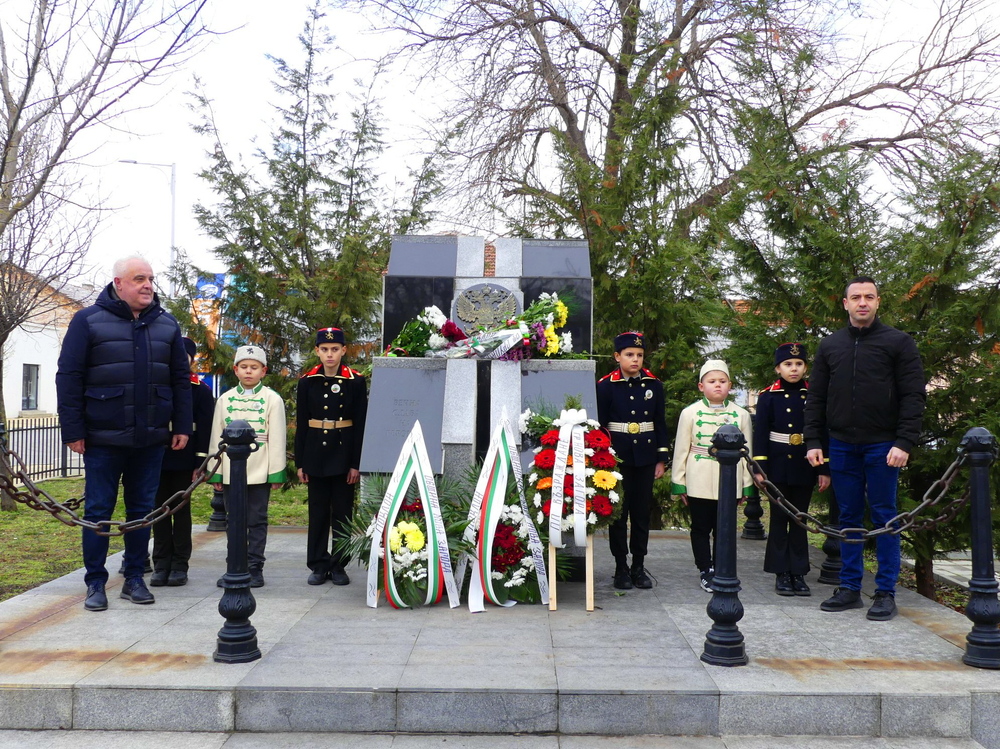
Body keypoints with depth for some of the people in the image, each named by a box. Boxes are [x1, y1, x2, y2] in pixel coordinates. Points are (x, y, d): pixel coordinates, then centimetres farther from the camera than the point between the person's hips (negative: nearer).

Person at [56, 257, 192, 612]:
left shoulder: (166, 325, 8)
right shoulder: (89, 320, -3)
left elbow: (180, 379, 11)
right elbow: (69, 377, -4)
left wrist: (182, 426, 5)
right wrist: (73, 430, -8)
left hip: (151, 439, 3)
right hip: (103, 439, -3)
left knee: (142, 510, 10)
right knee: (98, 511, 4)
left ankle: (134, 578, 21)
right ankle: (95, 583, 15)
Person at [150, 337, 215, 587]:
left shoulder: (201, 390, 0)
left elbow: (205, 428, -3)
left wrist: (200, 462, -9)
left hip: (185, 461, -2)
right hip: (157, 458, 2)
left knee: (182, 511, 5)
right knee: (160, 510, 6)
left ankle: (179, 566, 11)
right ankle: (161, 565, 14)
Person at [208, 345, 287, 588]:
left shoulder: (272, 399, 1)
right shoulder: (225, 400, 9)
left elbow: (277, 438, -1)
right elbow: (216, 437, 10)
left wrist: (276, 473, -6)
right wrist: (215, 472, 5)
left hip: (260, 473, -3)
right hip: (230, 472, 3)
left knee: (257, 522, 2)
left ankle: (254, 569, 9)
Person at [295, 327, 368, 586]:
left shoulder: (356, 381, -2)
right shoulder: (307, 382, 3)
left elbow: (361, 424, -2)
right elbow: (301, 424, 5)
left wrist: (356, 463, -7)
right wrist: (300, 462, 1)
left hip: (344, 454, -1)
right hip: (316, 454, 1)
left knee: (342, 512, 5)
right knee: (318, 511, 7)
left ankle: (339, 565, 14)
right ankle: (319, 565, 16)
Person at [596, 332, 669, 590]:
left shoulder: (654, 385, 5)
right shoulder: (606, 385, -3)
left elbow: (660, 423, 8)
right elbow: (599, 425, -2)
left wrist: (661, 459, 5)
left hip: (645, 458, 3)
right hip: (617, 457, -2)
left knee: (642, 512, 7)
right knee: (619, 512, 3)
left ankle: (639, 566, 17)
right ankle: (621, 567, 13)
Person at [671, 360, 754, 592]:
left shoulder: (740, 415, 4)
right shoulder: (690, 413, -1)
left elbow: (746, 450, 8)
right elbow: (681, 449, 1)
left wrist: (746, 484, 7)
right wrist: (679, 483, -1)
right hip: (699, 482, -1)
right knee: (701, 528, 6)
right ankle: (706, 571, 17)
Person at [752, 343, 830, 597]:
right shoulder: (768, 396, -2)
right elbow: (760, 433, -3)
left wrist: (824, 470, 2)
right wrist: (760, 468, -8)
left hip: (804, 468, 2)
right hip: (778, 468, -2)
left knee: (800, 519, 8)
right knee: (779, 519, 4)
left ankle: (799, 573, 15)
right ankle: (782, 574, 11)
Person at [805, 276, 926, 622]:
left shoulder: (898, 342, -1)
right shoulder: (829, 346, 10)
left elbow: (913, 396, -5)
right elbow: (816, 398, 11)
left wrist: (904, 442, -13)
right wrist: (814, 441, 3)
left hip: (882, 446, -3)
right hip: (842, 446, 4)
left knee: (884, 517, 2)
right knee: (848, 517, 9)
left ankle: (886, 593, 10)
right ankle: (849, 588, 17)